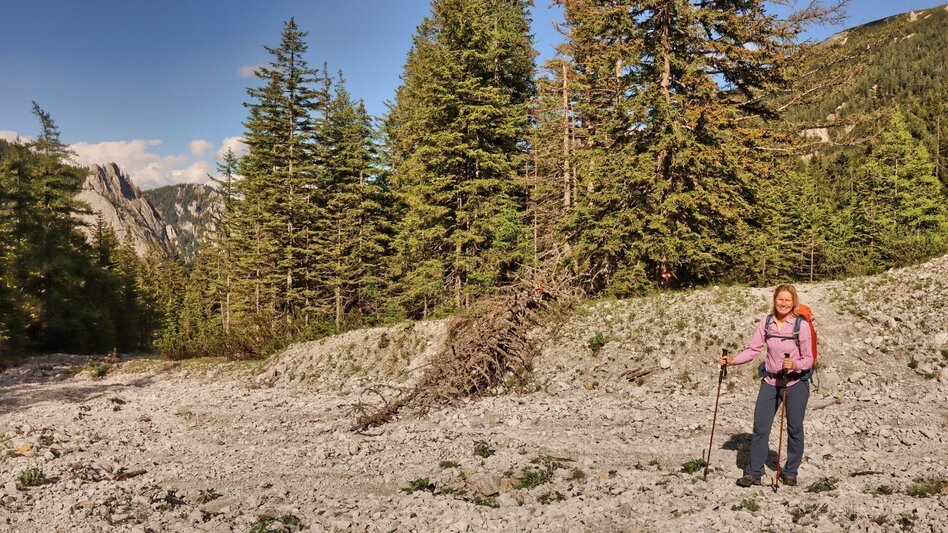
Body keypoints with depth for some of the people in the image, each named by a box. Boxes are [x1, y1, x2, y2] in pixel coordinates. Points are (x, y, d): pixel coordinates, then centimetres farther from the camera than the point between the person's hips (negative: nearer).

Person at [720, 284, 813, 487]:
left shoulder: (801, 325, -11)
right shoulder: (766, 322, -2)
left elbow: (809, 359, -9)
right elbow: (753, 349, -1)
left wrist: (794, 365, -28)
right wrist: (732, 360, -12)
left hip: (796, 382, -2)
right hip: (770, 381, 2)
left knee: (794, 428, 10)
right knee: (760, 426, 0)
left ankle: (791, 472, 26)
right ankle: (754, 472, 8)